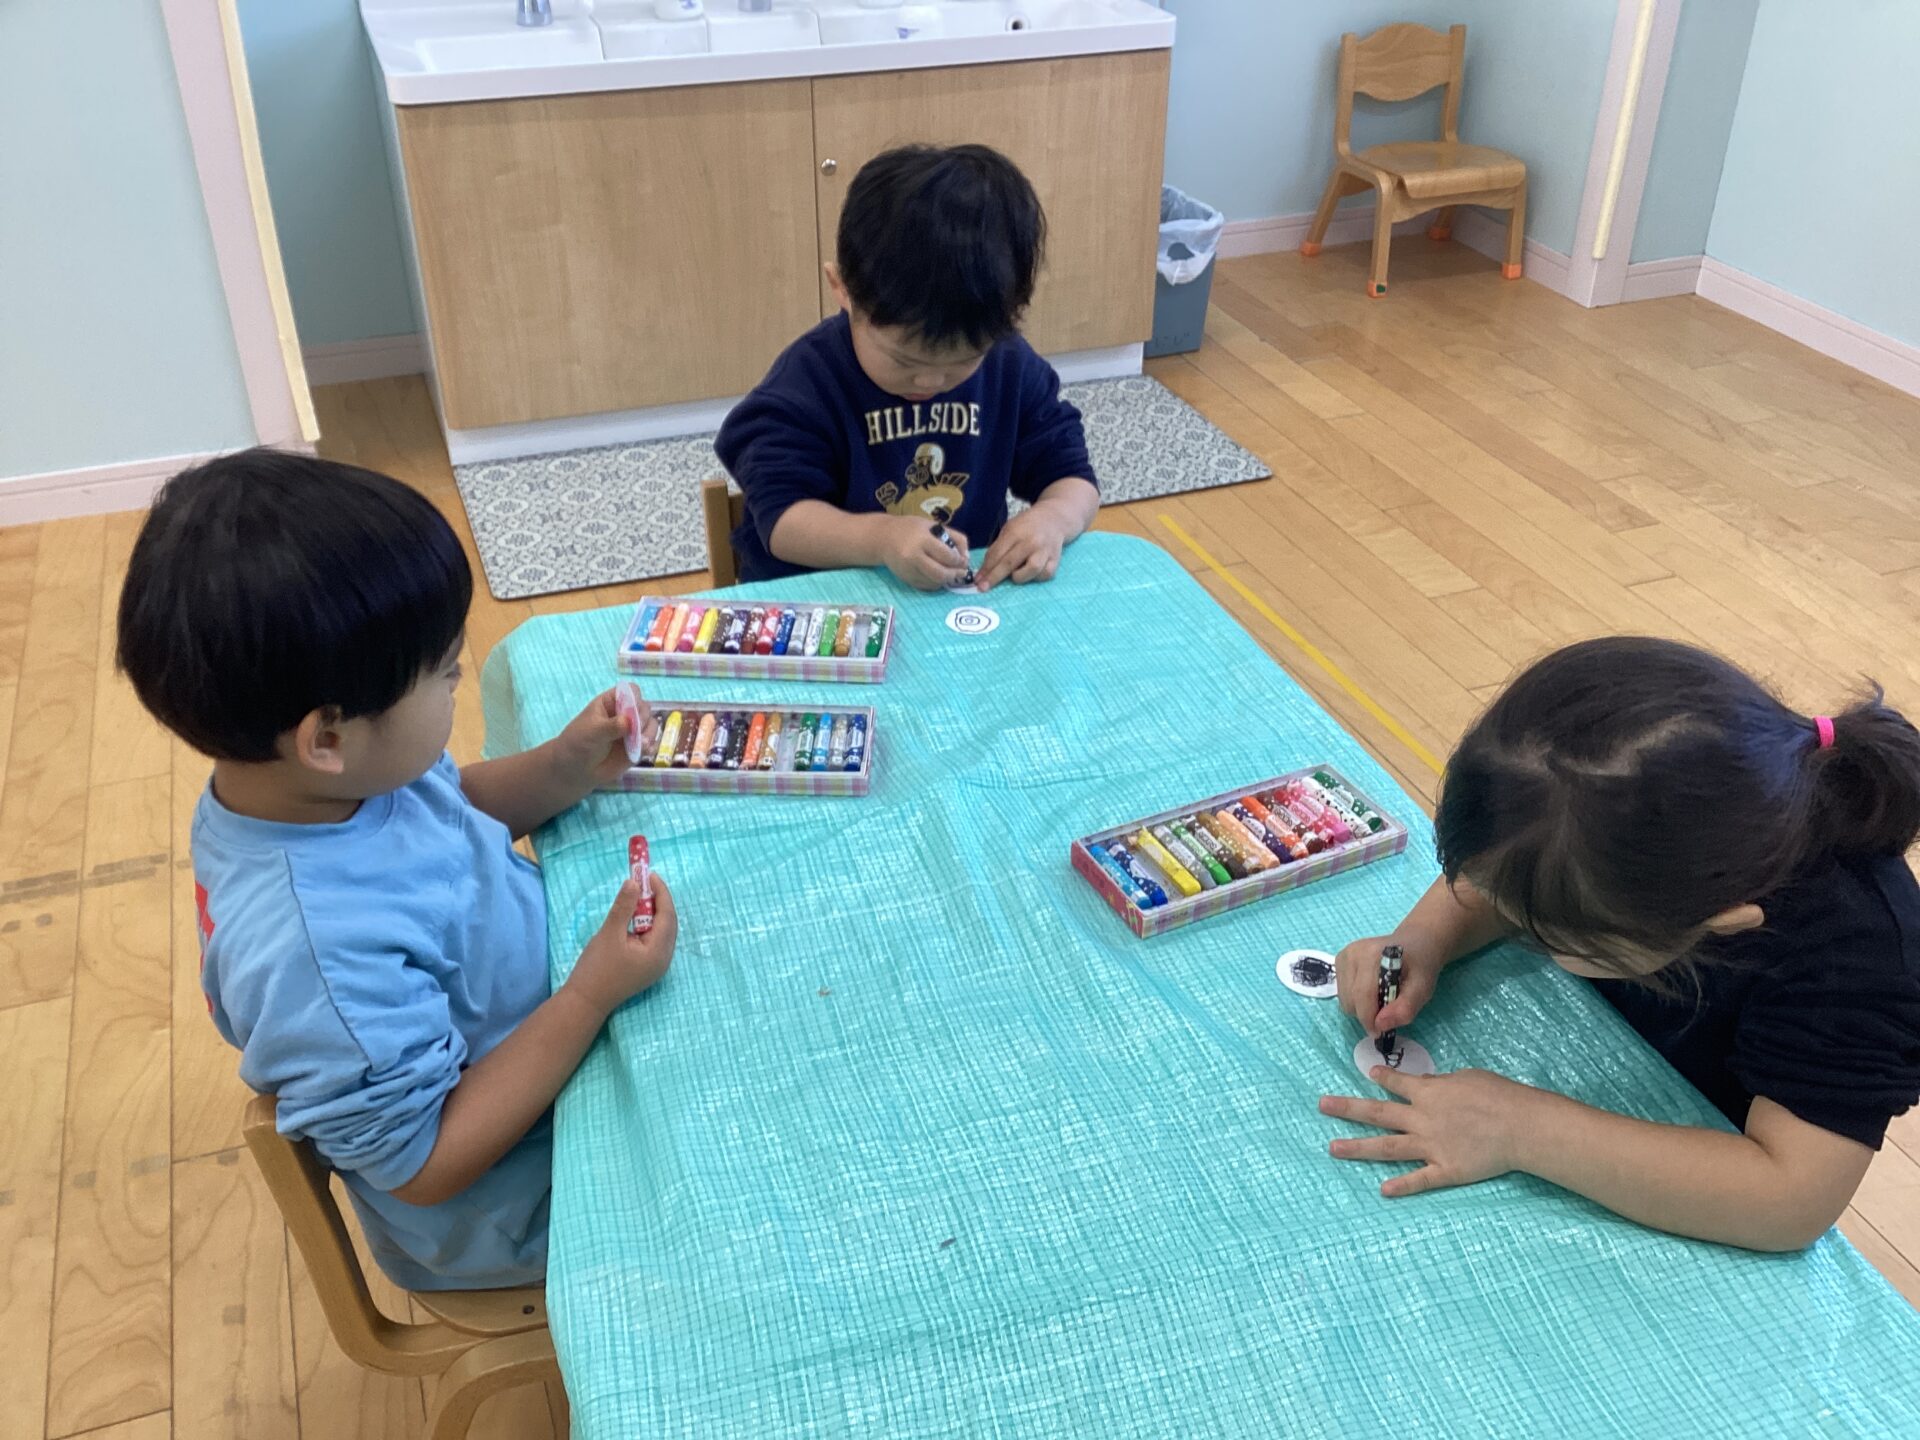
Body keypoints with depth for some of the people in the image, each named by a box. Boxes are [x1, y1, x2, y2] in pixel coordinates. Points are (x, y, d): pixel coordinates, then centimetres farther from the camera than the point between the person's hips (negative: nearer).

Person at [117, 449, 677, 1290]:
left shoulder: (329, 779, -17)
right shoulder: (317, 953, -41)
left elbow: (454, 810, 5)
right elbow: (426, 1165, -30)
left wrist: (566, 766, -13)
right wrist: (594, 992, -33)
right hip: (502, 1209, -7)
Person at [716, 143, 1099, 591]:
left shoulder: (1012, 368, -2)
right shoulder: (807, 381, -12)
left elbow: (1071, 474, 3)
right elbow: (780, 518, -17)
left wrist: (1053, 518, -20)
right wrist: (881, 538, -33)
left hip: (974, 597, 3)